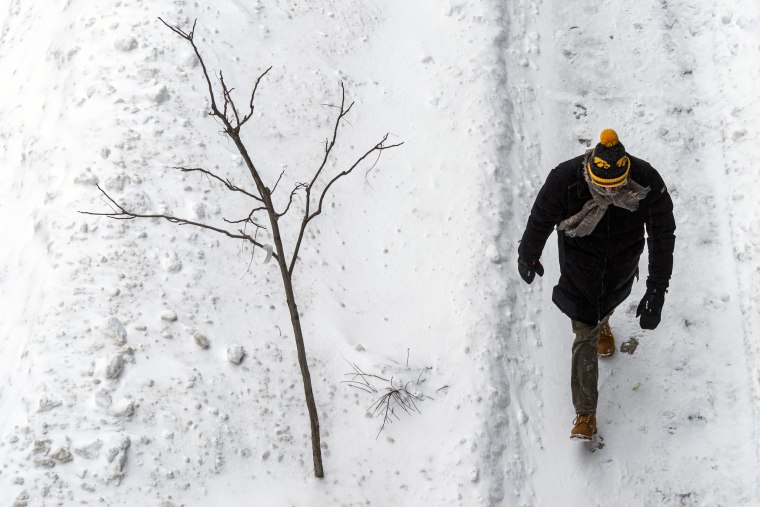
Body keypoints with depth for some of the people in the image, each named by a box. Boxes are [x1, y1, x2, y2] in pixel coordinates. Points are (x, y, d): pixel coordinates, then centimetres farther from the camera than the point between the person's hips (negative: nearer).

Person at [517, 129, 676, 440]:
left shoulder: (648, 184, -31)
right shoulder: (565, 180, -34)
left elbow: (662, 235, -21)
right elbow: (540, 220, -14)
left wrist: (657, 290, -23)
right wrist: (528, 257, 2)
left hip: (622, 261, 2)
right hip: (580, 261, -2)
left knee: (609, 300, 33)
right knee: (585, 336, 1)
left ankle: (602, 323, 72)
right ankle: (585, 413, 14)